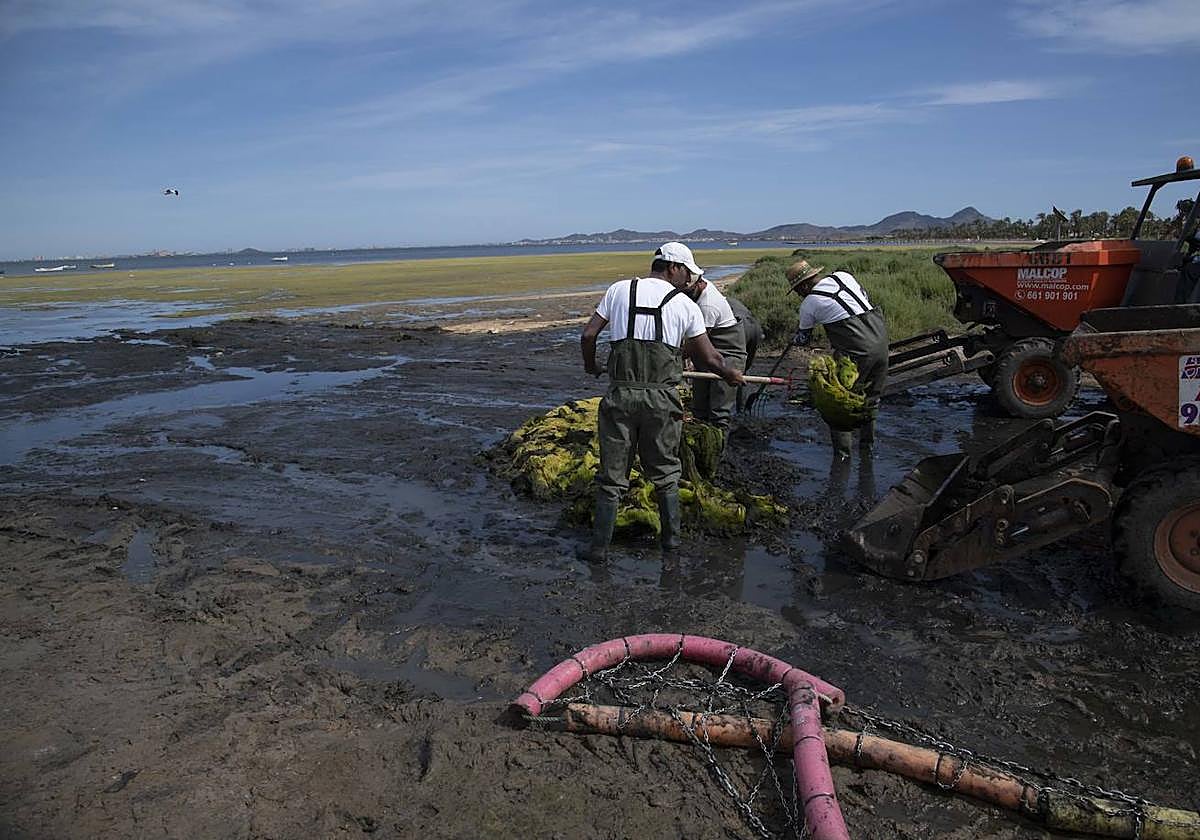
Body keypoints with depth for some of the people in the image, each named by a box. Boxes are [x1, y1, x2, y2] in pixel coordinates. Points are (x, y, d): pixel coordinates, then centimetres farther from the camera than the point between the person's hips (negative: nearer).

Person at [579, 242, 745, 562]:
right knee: (665, 470, 18)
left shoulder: (620, 290, 7)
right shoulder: (685, 305, 4)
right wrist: (731, 374, 27)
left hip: (621, 393, 1)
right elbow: (709, 358, 7)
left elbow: (588, 336, 5)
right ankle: (671, 536, 29)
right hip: (663, 398, 0)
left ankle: (599, 545, 14)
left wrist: (591, 366, 24)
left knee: (612, 473, 9)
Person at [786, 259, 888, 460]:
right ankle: (867, 446, 32)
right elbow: (865, 296, 25)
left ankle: (842, 452, 7)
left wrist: (795, 339, 34)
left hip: (856, 351, -7)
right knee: (871, 397, 19)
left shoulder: (808, 303, -1)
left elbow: (803, 339, 13)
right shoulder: (843, 276, 12)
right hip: (881, 340, 7)